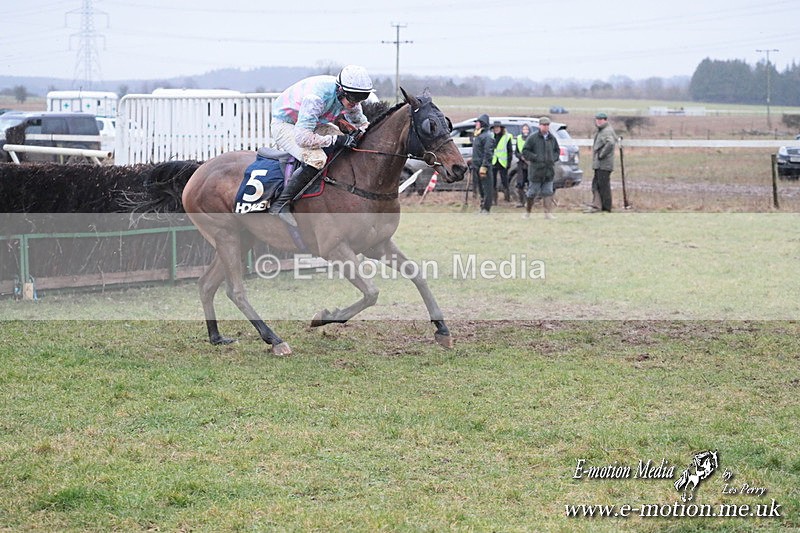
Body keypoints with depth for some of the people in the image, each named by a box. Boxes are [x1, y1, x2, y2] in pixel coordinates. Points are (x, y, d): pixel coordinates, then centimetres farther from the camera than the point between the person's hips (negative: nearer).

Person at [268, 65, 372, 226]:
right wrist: (337, 140, -39)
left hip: (314, 124, 9)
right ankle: (280, 204, -26)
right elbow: (303, 138, -41)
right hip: (285, 126, -8)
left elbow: (361, 123, 6)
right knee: (316, 159, -32)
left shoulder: (349, 98, -13)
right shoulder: (316, 97, -38)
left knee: (350, 145, -2)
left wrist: (359, 132, -19)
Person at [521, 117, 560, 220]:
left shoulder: (552, 138, 11)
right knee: (532, 192, 3)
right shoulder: (533, 138, -4)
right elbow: (525, 152, -5)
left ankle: (548, 213, 2)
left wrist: (553, 158, 4)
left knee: (548, 193, 2)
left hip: (549, 170, 4)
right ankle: (527, 212, 15)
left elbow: (557, 151, 23)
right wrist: (535, 158, -13)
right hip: (536, 170, -4)